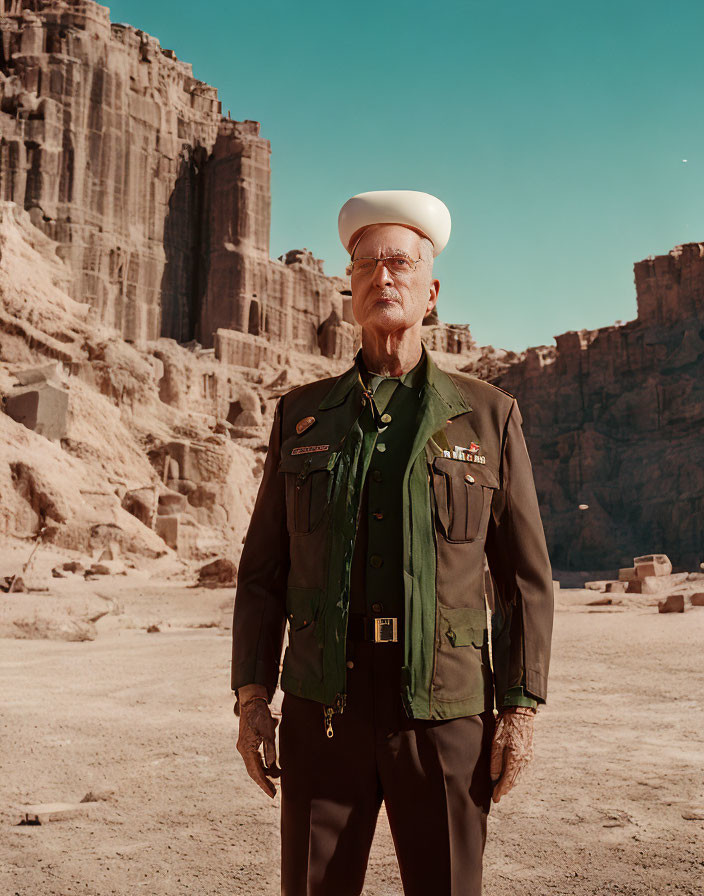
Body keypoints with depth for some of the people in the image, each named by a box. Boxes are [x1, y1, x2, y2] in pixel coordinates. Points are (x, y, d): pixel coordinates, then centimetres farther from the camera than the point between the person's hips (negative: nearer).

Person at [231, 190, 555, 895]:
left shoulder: (489, 415, 5)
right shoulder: (301, 414, 9)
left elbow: (526, 577, 5)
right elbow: (263, 568, 9)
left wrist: (521, 707, -1)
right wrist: (251, 698, 2)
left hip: (445, 711, -1)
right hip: (323, 708, 1)